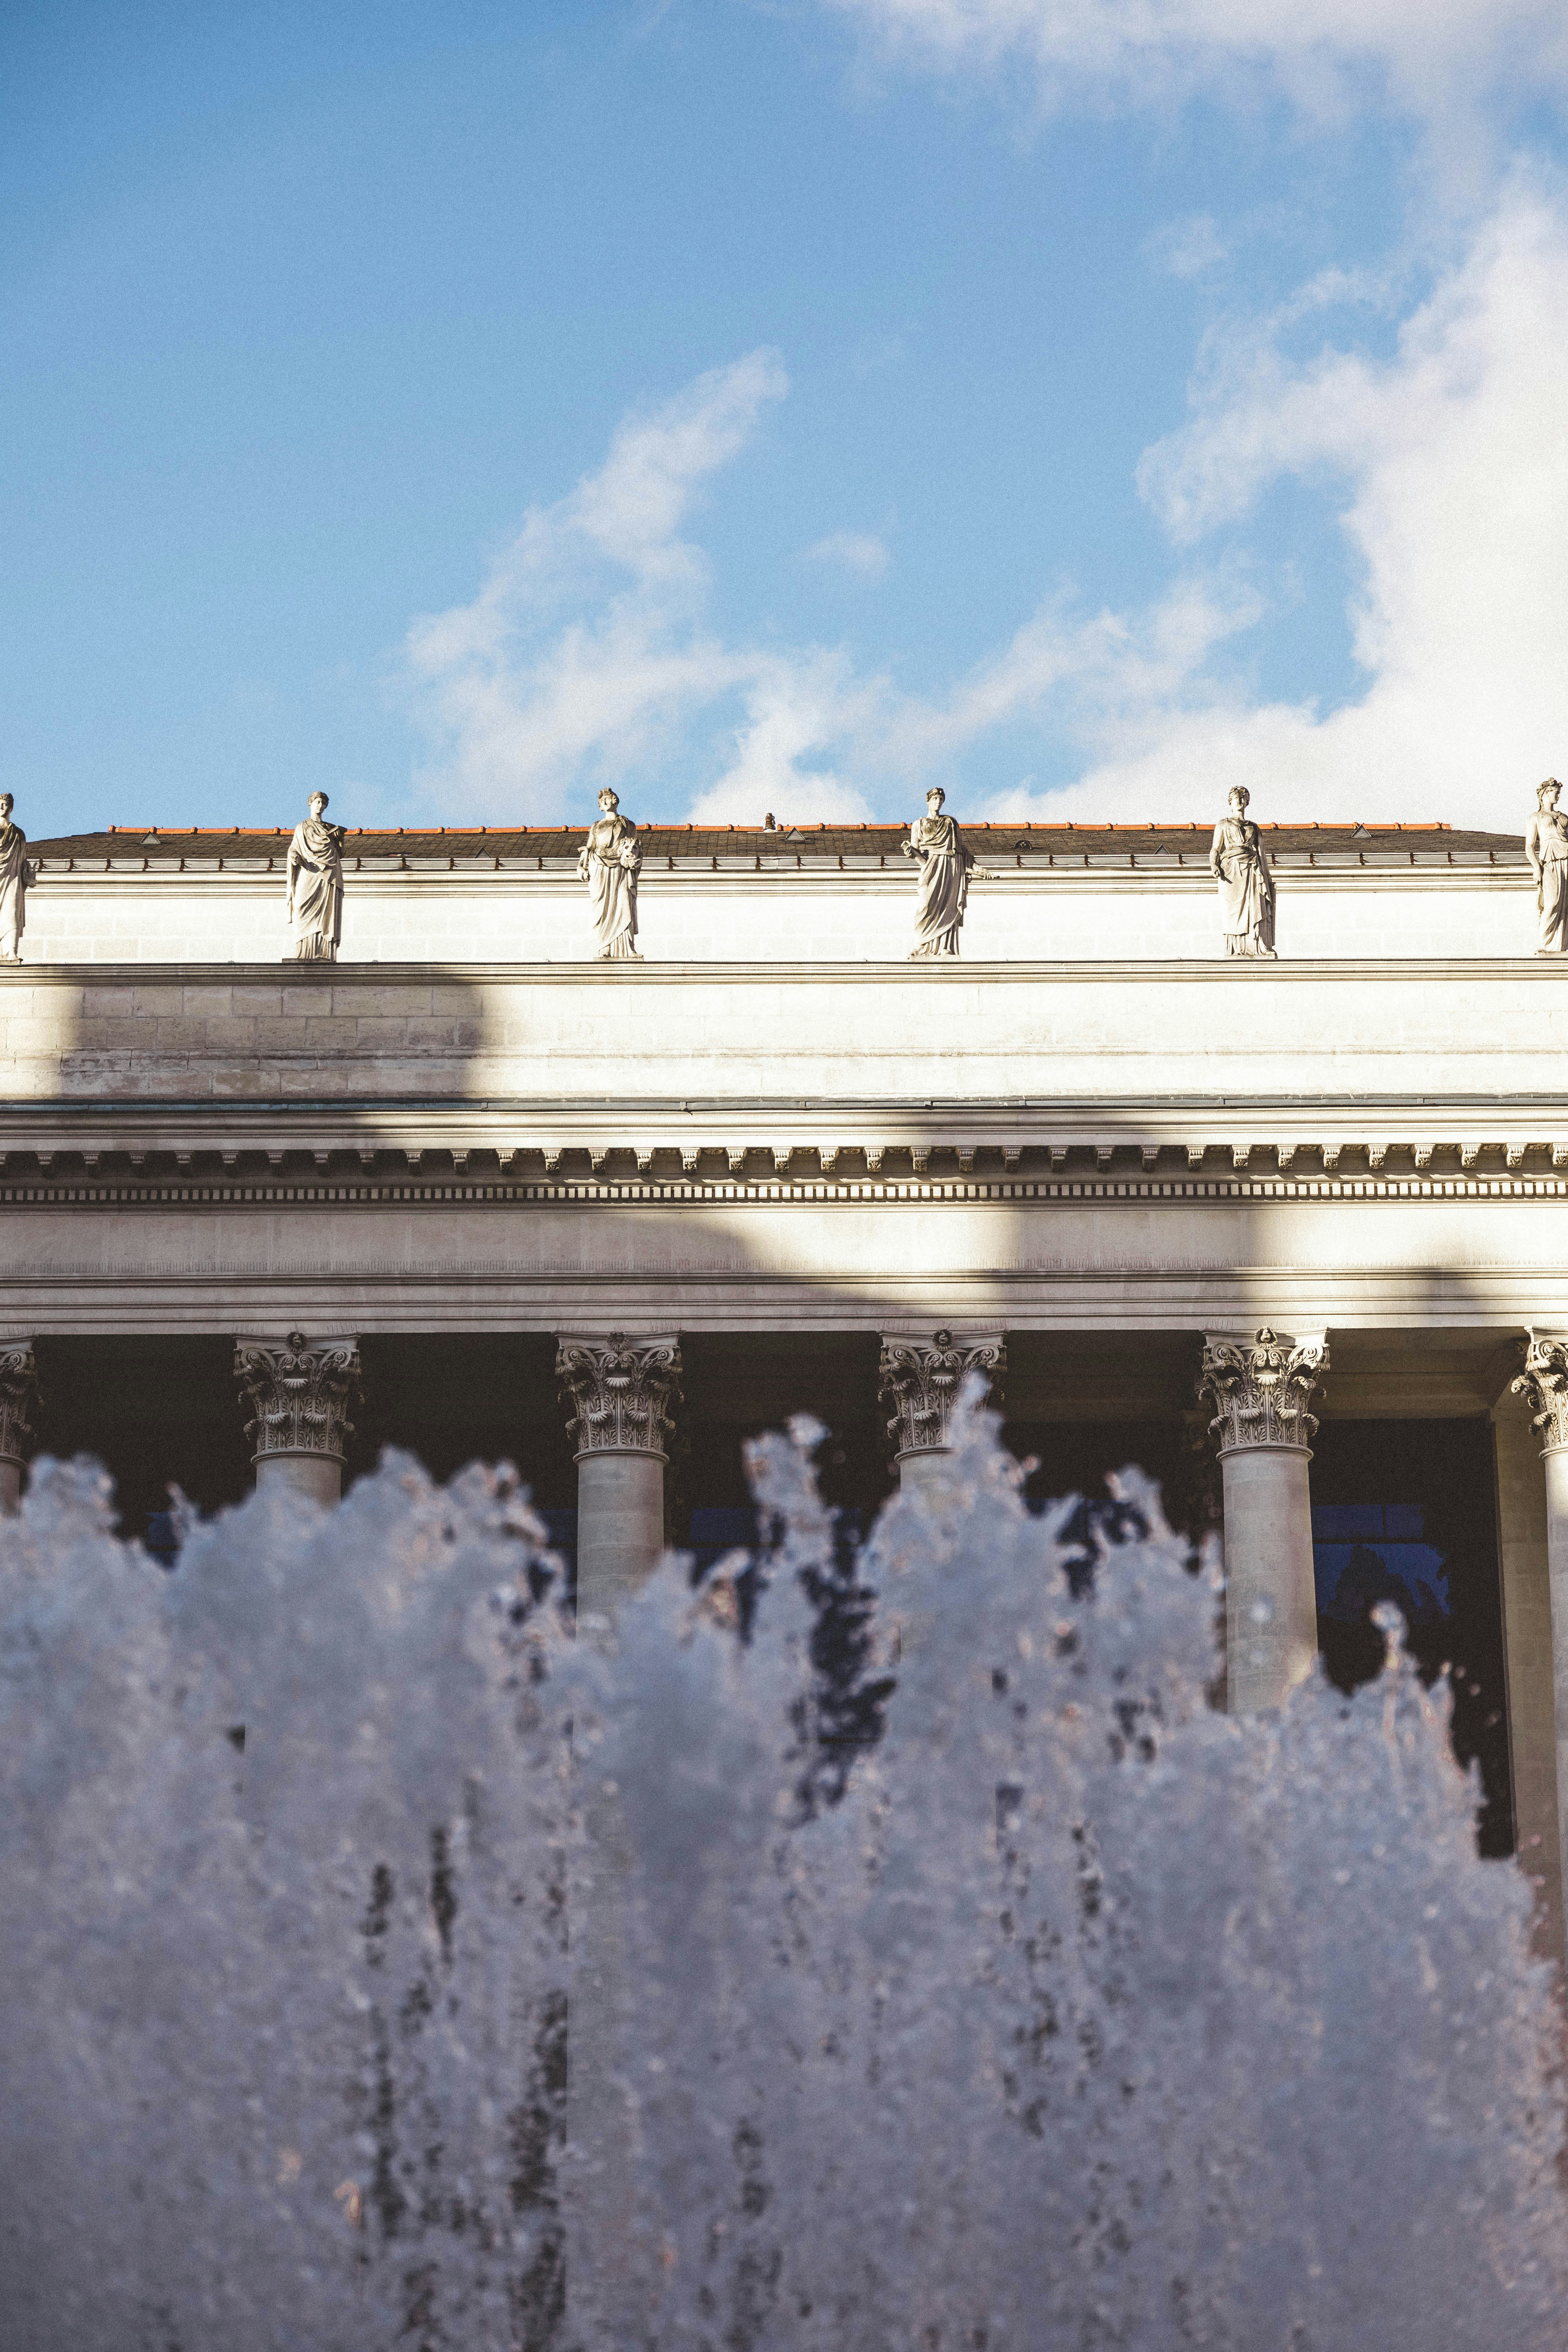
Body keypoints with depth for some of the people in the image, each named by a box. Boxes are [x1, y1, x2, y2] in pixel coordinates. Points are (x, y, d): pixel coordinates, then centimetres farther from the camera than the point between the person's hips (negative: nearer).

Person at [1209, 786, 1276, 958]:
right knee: (1234, 910, -10)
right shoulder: (1223, 825, 16)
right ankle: (1236, 949, -12)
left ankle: (1259, 947, -16)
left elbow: (1261, 853, 20)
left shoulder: (1253, 827, 25)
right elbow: (1215, 850, 8)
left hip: (1253, 871, 2)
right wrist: (1214, 867, -11)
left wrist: (1267, 875, 11)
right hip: (1232, 870, -2)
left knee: (1257, 909, -11)